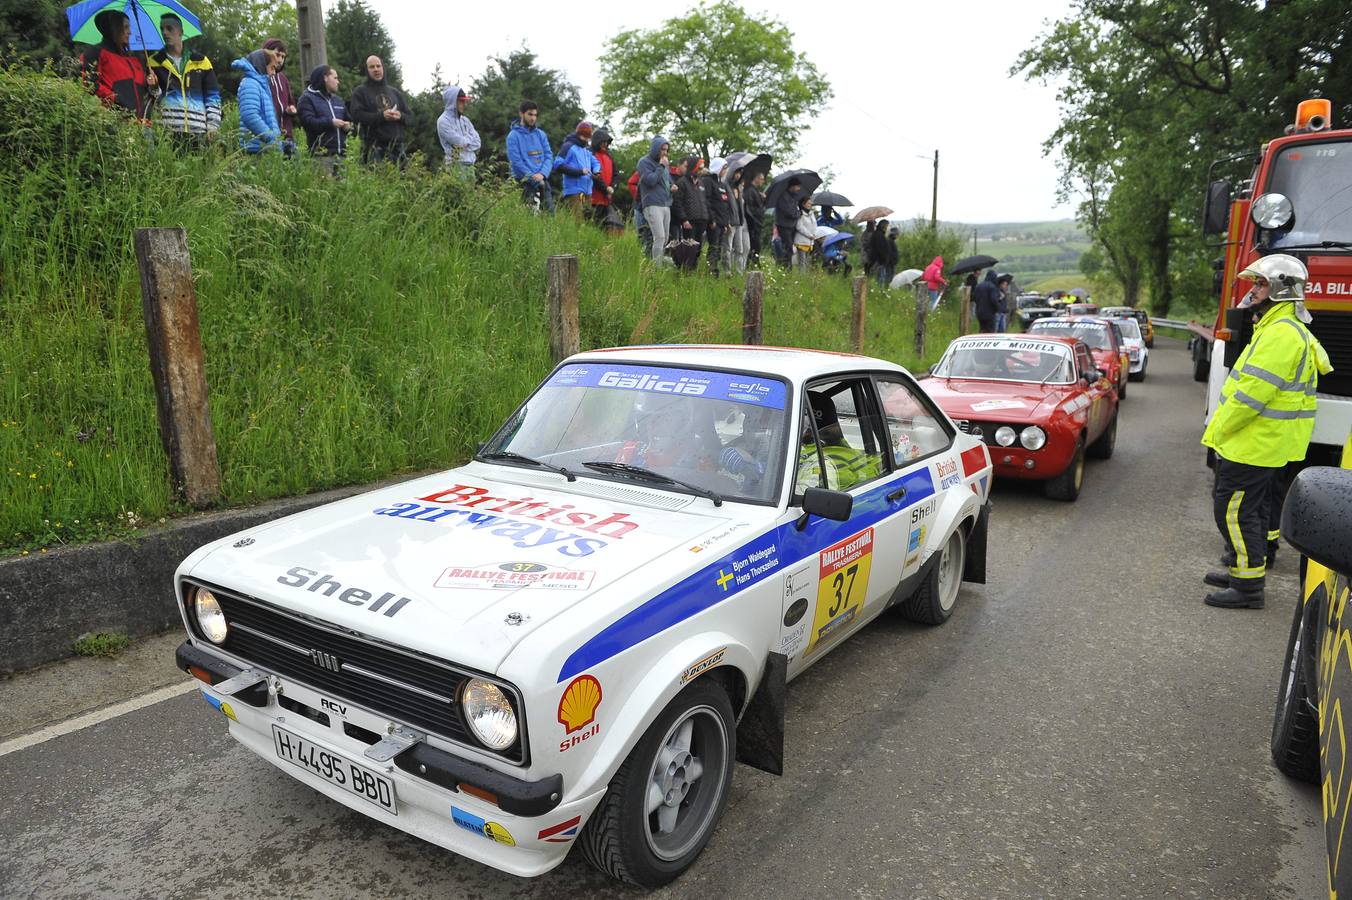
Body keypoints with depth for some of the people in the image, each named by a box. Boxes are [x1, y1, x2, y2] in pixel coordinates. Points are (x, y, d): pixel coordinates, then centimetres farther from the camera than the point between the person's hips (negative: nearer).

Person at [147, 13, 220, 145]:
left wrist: (213, 124, 2)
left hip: (198, 131, 0)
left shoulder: (201, 61, 14)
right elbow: (153, 96, 11)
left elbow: (213, 96, 13)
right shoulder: (154, 62, 13)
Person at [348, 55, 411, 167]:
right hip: (374, 147, -4)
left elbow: (410, 117, 19)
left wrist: (400, 116, -5)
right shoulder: (360, 91, 8)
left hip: (397, 145, 4)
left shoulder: (394, 92, 23)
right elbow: (356, 115, -6)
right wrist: (381, 116, -15)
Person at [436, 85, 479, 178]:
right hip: (456, 164, -7)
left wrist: (465, 141, -6)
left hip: (470, 164, 7)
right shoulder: (443, 121, -6)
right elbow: (459, 142, -12)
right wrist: (469, 140, 5)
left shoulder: (464, 120, 15)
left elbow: (477, 142, 8)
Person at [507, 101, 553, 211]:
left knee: (550, 211, 0)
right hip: (525, 182, -5)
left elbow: (549, 156, 7)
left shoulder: (541, 134, 13)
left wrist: (542, 174, -11)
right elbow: (516, 161, -8)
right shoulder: (513, 135, -1)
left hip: (542, 180, 5)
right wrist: (534, 178, -14)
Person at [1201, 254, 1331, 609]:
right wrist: (1222, 427, 17)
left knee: (1234, 511, -6)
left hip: (1253, 444, -11)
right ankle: (1244, 570, 31)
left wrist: (1220, 430, -16)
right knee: (1256, 508, 18)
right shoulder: (1283, 328, 16)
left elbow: (1253, 391, -25)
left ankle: (1248, 587, 0)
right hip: (1265, 443, 11)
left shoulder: (1281, 333, -20)